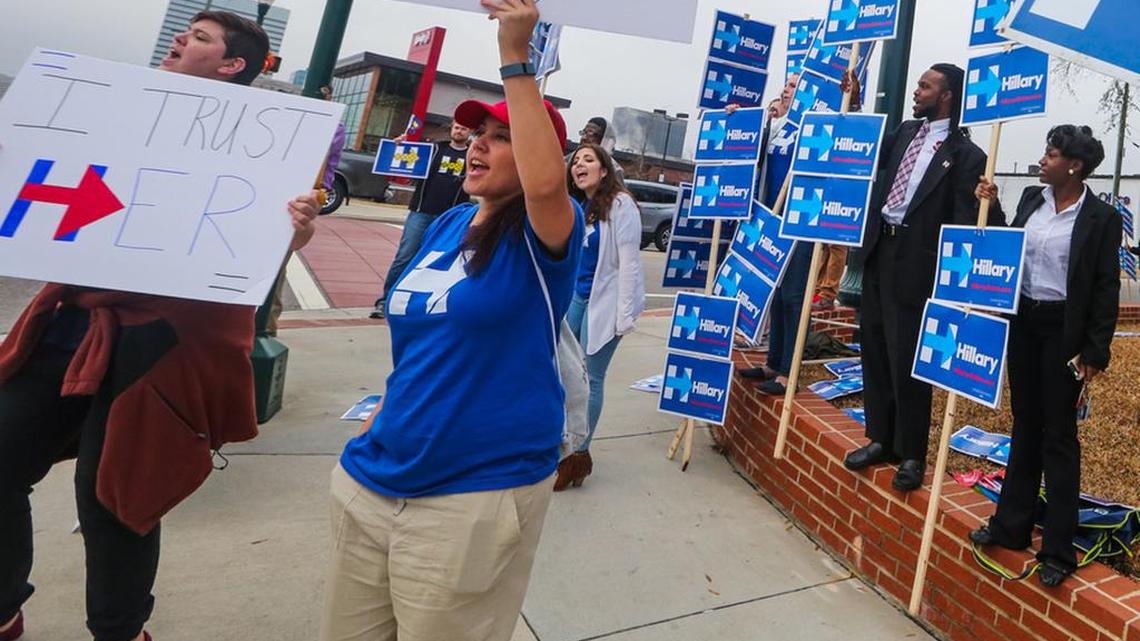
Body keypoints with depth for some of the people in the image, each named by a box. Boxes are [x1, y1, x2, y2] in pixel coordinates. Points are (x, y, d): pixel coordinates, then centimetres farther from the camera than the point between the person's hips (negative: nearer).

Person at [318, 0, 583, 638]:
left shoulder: (541, 237, -10)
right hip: (372, 482, 7)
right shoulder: (446, 226, 9)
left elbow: (547, 183, -36)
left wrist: (516, 60, -32)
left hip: (475, 497, -6)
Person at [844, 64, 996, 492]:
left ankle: (911, 456, 13)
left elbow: (965, 221, -9)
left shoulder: (965, 154, -7)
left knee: (907, 360, -2)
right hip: (878, 251, 7)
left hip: (915, 262, -7)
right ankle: (880, 440, 26)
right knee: (874, 351, 12)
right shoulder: (905, 132, 13)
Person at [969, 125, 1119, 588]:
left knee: (1058, 434, 2)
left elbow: (1106, 292, -9)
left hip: (1063, 330, -5)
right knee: (1025, 425, 14)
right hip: (1022, 323, 6)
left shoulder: (1100, 218, -10)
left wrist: (1095, 352, -11)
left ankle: (1058, 549, 13)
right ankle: (1012, 525, 26)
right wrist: (990, 209, 3)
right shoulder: (1031, 199, 6)